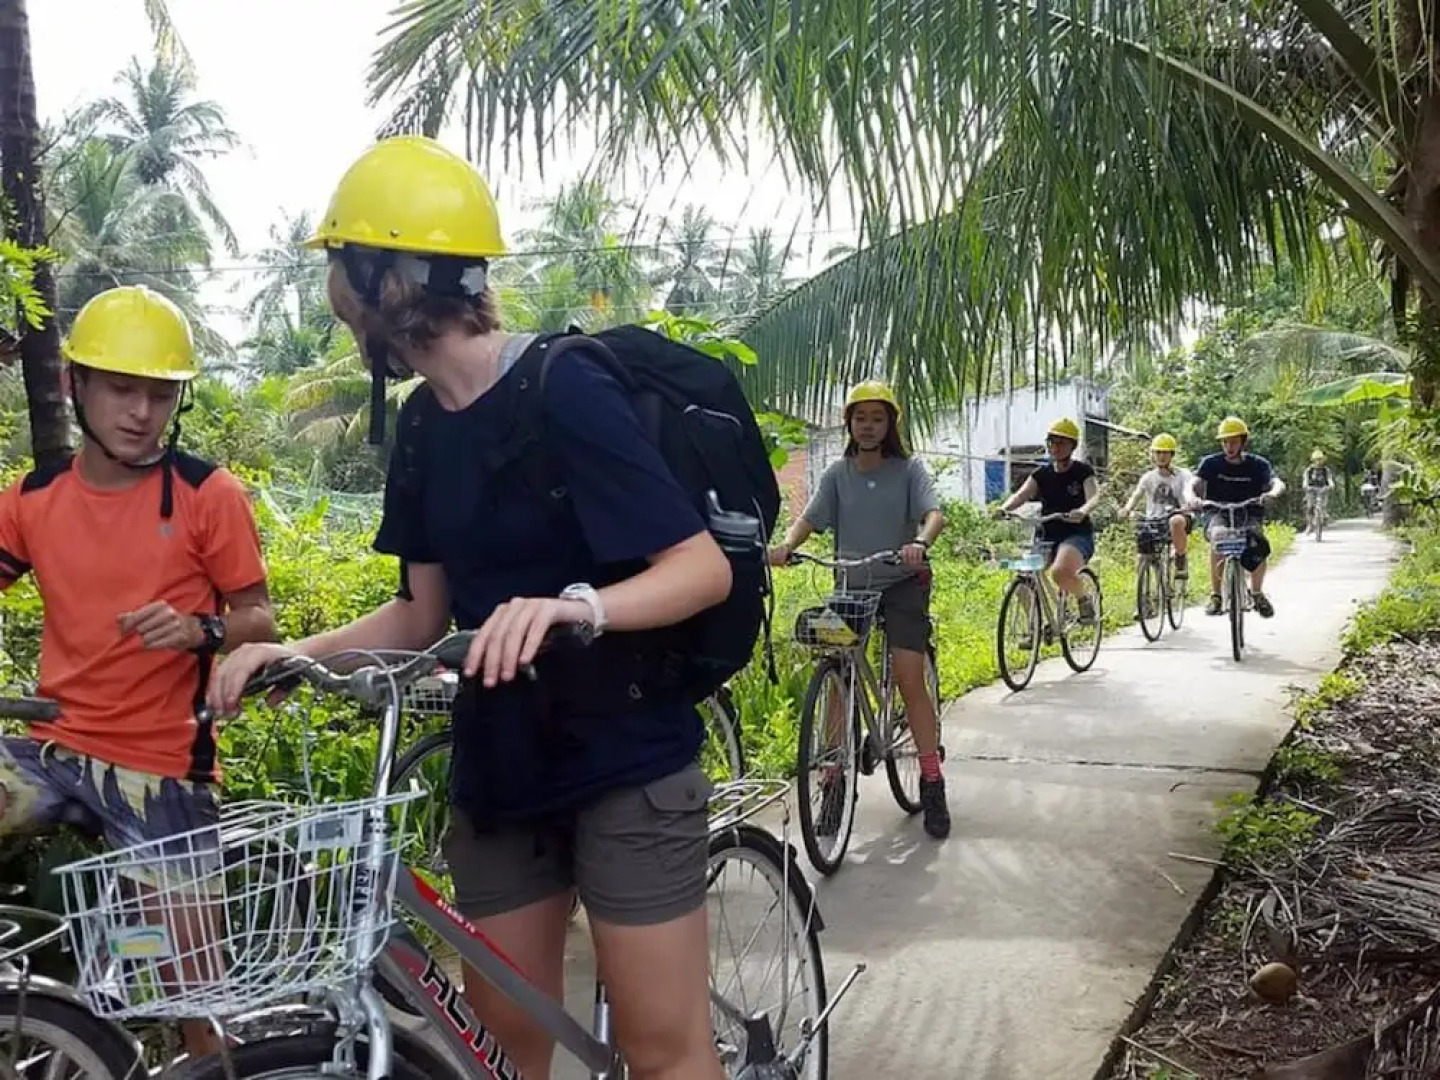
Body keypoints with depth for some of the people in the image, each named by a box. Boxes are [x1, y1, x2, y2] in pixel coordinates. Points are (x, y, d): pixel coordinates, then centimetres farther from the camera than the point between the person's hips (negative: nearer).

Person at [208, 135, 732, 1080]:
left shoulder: (563, 389, -17)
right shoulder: (426, 428, 6)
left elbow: (705, 568, -21)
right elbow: (425, 614, 10)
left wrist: (571, 605, -38)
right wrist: (293, 653, -4)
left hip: (625, 764, -7)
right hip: (499, 769, 7)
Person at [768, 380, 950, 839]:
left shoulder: (909, 469, -2)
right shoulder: (838, 473, 4)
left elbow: (934, 512, -16)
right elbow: (810, 517, -6)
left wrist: (920, 543, -38)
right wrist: (786, 545, -27)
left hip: (902, 583, -2)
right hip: (851, 584, 2)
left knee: (910, 677, -11)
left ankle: (932, 785, -1)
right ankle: (835, 782, 6)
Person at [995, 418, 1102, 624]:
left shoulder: (1083, 471, -2)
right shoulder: (1042, 474, 8)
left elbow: (1094, 496, -20)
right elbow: (1022, 494, -7)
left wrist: (1082, 511, -44)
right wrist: (1004, 508, -30)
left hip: (1077, 535, -5)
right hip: (1048, 536, 5)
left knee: (1060, 572, -34)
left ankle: (1083, 599, -3)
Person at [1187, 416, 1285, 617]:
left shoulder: (1257, 464, -2)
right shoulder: (1211, 463, -3)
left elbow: (1278, 483, -17)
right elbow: (1193, 484, -16)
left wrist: (1273, 493, -42)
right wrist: (1192, 497, -40)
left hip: (1249, 516, 1)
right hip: (1219, 514, -1)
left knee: (1259, 547, -30)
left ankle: (1257, 593, -4)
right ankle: (1215, 595, -25)